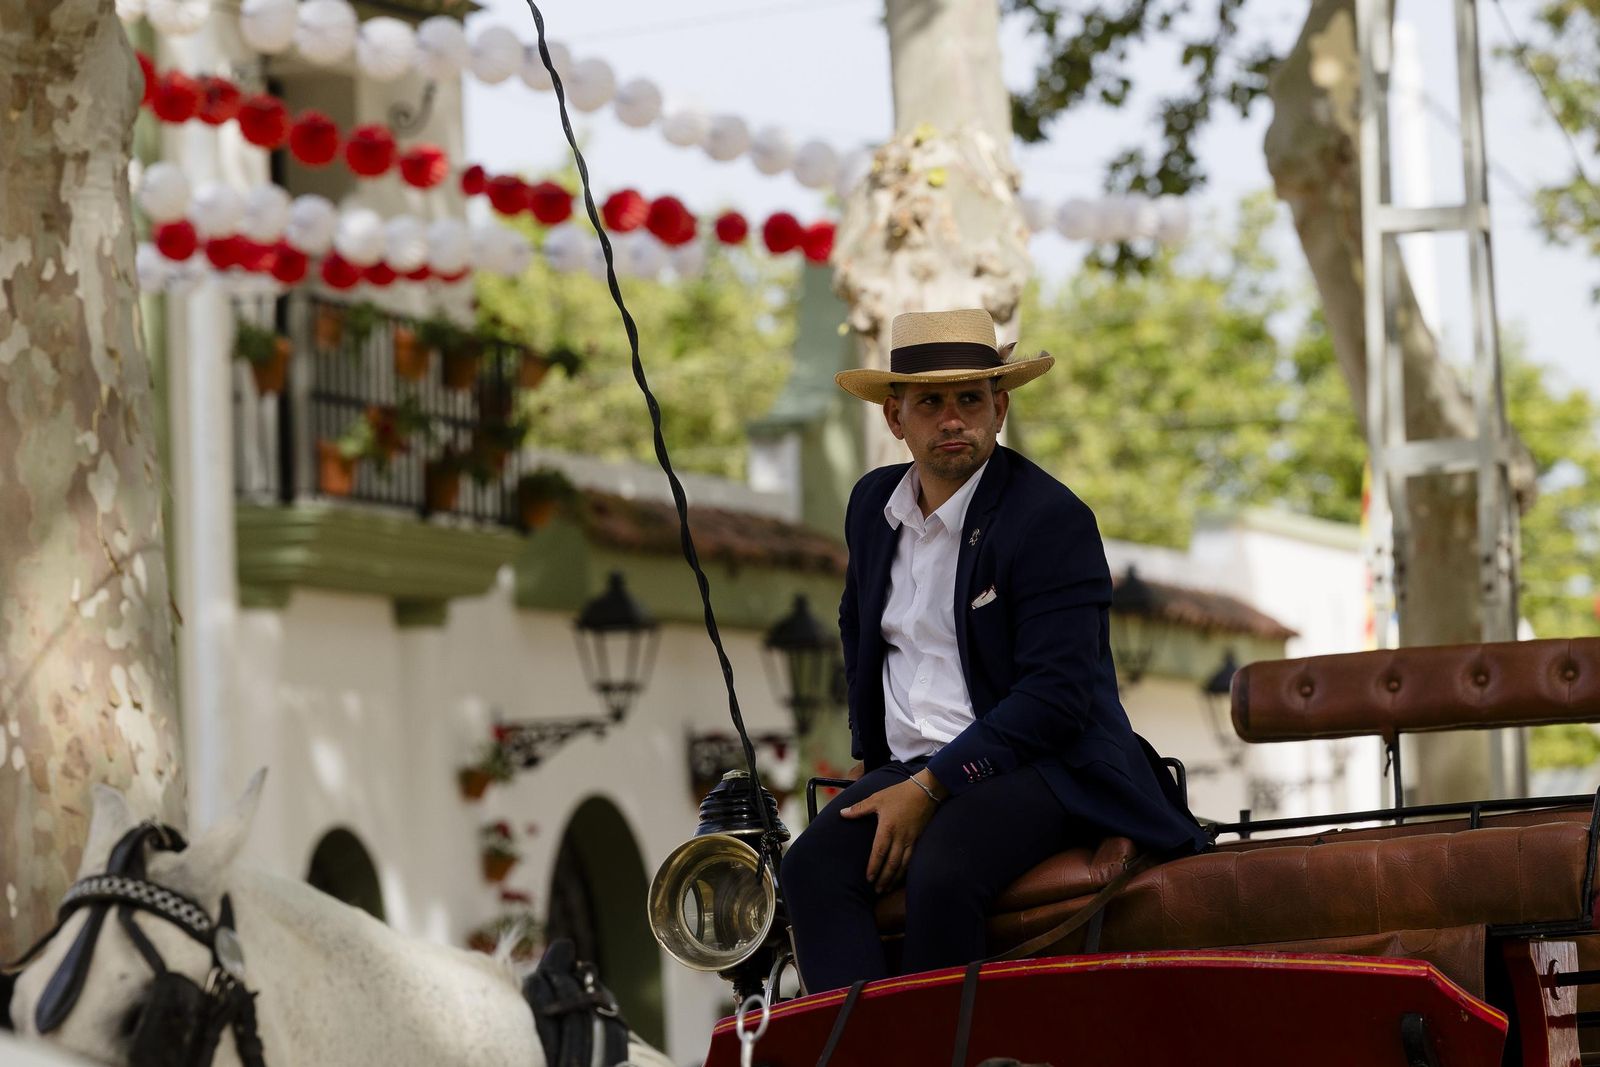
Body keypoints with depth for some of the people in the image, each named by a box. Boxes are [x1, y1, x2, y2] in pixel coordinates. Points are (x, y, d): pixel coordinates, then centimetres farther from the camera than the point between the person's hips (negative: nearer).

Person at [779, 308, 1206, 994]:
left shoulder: (1052, 518, -9)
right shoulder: (872, 504, 13)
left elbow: (1055, 695, -16)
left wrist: (930, 788, -19)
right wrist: (866, 757, 25)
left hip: (1040, 764, -6)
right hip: (909, 767, 6)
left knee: (940, 878, -35)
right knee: (810, 868, -24)